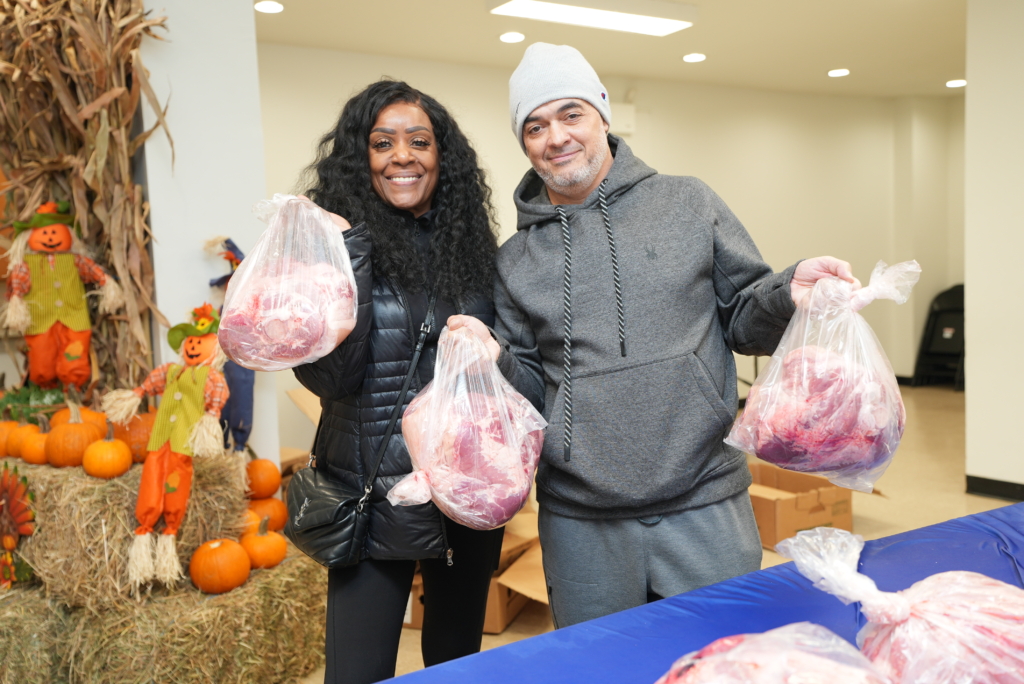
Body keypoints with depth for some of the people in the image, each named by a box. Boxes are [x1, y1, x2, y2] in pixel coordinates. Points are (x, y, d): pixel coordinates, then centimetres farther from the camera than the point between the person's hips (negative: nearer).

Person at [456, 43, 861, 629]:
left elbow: (743, 321, 7)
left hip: (705, 504, -1)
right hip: (579, 523, 2)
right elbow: (531, 388, 10)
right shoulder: (517, 261, 7)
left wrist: (788, 294, -13)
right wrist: (496, 361, -10)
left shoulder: (689, 204, 4)